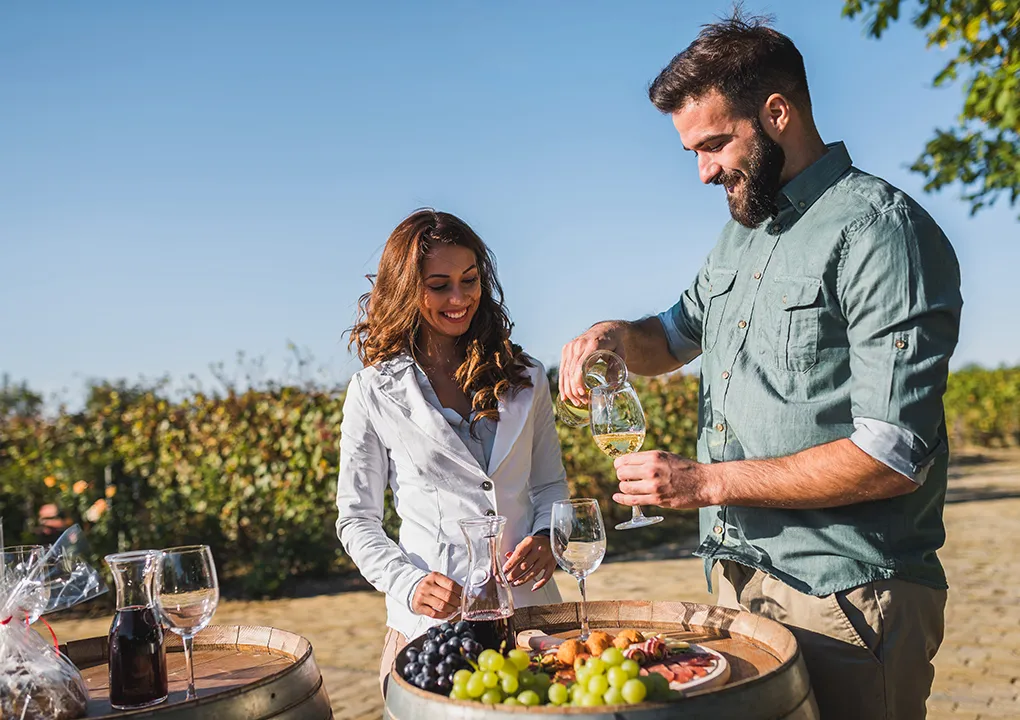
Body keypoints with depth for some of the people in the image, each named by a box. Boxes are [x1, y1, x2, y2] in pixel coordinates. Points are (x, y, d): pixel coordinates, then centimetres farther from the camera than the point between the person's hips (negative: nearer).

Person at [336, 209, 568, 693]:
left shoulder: (525, 378, 6)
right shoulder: (373, 392, -3)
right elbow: (357, 520, 0)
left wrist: (546, 538, -6)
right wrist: (407, 584, -16)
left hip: (531, 611, 3)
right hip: (432, 622, -2)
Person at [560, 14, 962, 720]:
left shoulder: (882, 231, -15)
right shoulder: (743, 233, 13)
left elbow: (893, 458, -21)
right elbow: (677, 334, 28)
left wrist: (707, 481, -18)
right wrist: (617, 335, 4)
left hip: (845, 602, -8)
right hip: (740, 580, 8)